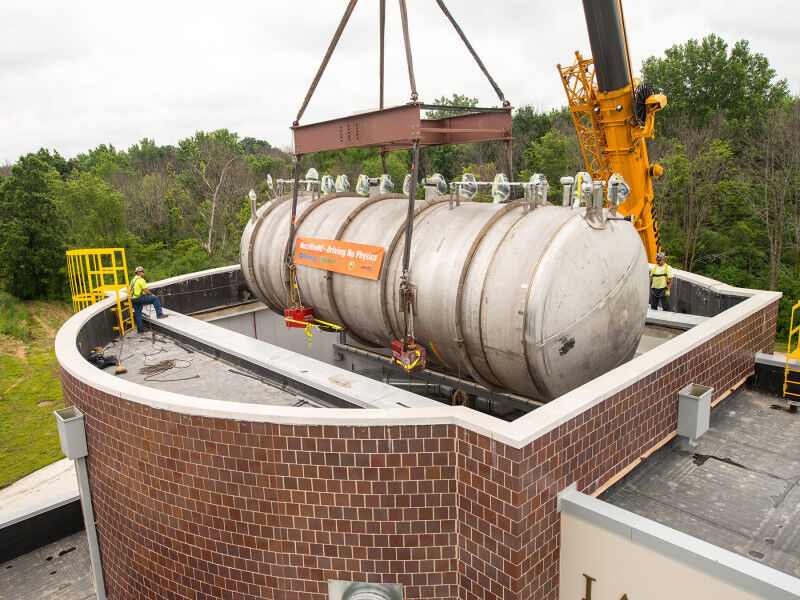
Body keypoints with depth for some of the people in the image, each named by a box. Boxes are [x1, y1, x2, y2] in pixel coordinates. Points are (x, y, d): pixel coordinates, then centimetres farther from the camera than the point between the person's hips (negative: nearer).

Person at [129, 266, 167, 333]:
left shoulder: (133, 280, 19)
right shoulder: (141, 280, -11)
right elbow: (146, 291, -15)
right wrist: (151, 294, 4)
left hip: (133, 300, 9)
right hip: (140, 298, -9)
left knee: (137, 314, 12)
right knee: (155, 299, -2)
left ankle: (140, 329, 19)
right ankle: (159, 314, -6)